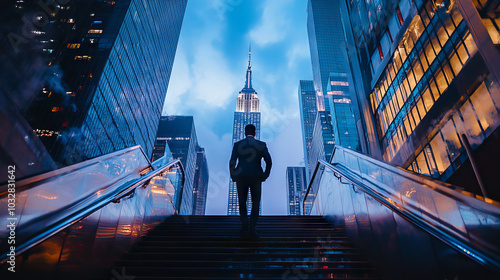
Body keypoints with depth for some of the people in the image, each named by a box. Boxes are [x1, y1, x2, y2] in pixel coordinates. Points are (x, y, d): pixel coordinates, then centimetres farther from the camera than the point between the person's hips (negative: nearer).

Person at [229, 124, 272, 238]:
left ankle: (244, 221, -3)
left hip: (241, 177, 1)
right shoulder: (261, 144, 2)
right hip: (256, 178, 0)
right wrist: (265, 176, 6)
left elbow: (232, 162, -6)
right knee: (255, 204, 12)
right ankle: (252, 228, 0)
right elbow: (269, 161, -6)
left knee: (242, 202, 20)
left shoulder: (237, 144, 2)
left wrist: (233, 177, 7)